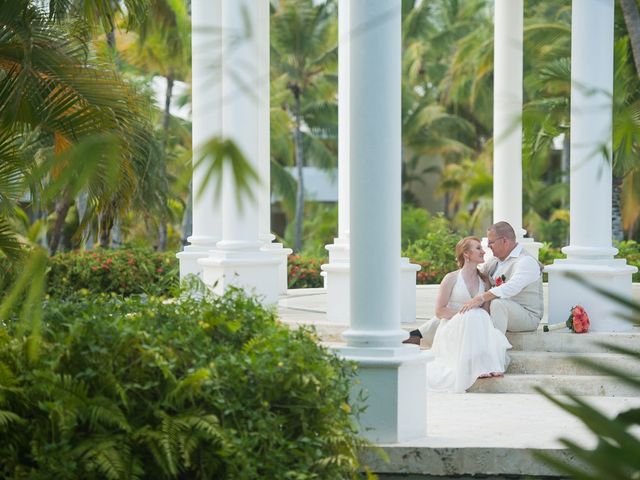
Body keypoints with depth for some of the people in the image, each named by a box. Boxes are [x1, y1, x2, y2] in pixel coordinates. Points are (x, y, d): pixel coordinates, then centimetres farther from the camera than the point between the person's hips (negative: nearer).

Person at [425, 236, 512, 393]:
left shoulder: (484, 280, 13)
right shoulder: (452, 278, -2)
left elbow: (487, 309, 12)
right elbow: (439, 311, -4)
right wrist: (463, 313, -15)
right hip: (452, 330, -4)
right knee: (474, 315, -35)